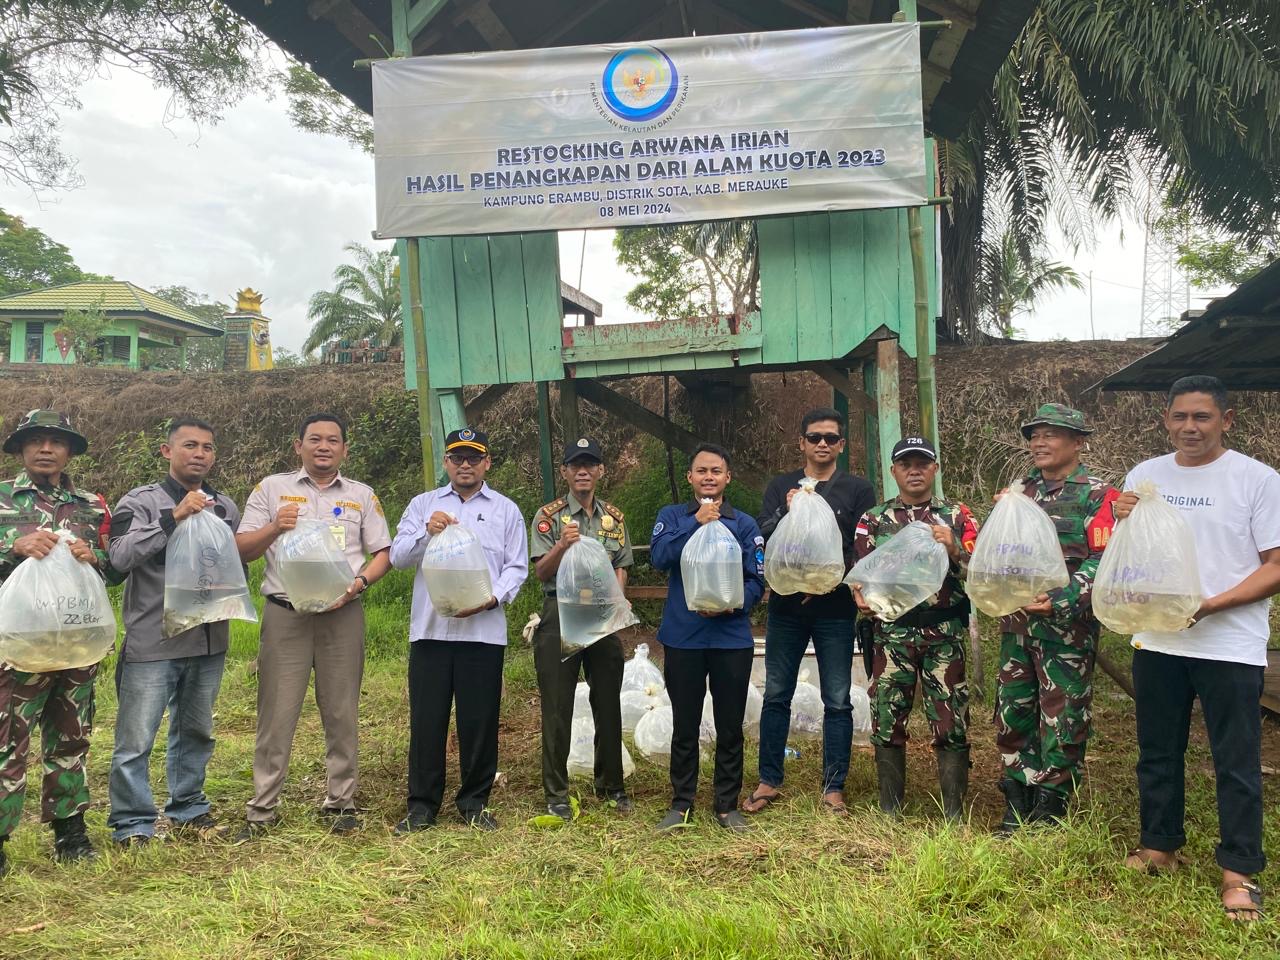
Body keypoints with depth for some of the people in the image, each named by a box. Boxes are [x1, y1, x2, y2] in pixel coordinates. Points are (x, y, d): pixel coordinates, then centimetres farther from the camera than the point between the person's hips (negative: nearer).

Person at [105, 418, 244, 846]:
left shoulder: (226, 508, 10)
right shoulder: (141, 501, -4)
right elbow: (121, 555, -18)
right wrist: (174, 518, -23)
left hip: (209, 641, 5)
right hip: (152, 643, -5)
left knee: (196, 733, 16)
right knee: (136, 739, 0)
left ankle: (189, 811, 30)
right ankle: (132, 824, 13)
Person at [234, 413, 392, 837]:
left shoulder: (362, 495, 11)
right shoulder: (272, 488, 9)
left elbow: (383, 554, 10)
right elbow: (241, 549, 5)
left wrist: (357, 584, -8)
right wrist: (274, 527, -13)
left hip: (343, 615, 1)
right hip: (286, 614, -1)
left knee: (342, 713, 7)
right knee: (276, 713, 1)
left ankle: (341, 802, 18)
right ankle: (261, 809, 11)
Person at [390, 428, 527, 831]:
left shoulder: (506, 509, 10)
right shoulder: (423, 504, 13)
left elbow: (517, 567, 4)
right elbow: (397, 556, 4)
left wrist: (492, 598, -13)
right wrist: (426, 532, -14)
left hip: (484, 630, 0)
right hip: (430, 628, 1)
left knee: (480, 720, 4)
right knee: (426, 719, 4)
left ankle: (474, 803, 19)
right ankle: (422, 805, 17)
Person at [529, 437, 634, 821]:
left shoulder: (614, 517, 10)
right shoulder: (549, 516, -1)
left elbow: (621, 568, 13)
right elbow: (541, 573, -6)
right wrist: (562, 546, -24)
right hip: (560, 616, -3)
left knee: (608, 704, 10)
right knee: (557, 708, 2)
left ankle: (611, 785, 25)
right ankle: (556, 793, 14)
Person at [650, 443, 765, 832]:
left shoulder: (745, 524, 4)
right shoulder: (672, 516, 4)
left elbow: (756, 581, -1)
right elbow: (658, 556, -13)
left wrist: (731, 604, -19)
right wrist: (696, 522, -19)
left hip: (732, 638, 0)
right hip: (682, 638, 0)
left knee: (730, 726, 9)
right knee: (684, 726, 10)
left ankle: (727, 804, 24)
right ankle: (681, 803, 24)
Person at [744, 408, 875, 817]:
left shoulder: (858, 490, 5)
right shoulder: (780, 486, 9)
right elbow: (762, 537, -4)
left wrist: (837, 578, -14)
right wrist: (787, 512, -22)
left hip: (835, 610, -1)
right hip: (786, 606, 1)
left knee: (838, 702, 4)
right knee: (776, 696, 8)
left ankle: (833, 787, 15)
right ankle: (769, 782, 19)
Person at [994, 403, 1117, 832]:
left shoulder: (1098, 497, -3)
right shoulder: (1019, 491, 14)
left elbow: (1103, 560, -12)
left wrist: (1060, 600, -22)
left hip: (1067, 627, -5)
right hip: (1016, 623, 6)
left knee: (1062, 718, 2)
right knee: (1012, 712, 10)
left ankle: (1050, 805, 15)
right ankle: (1017, 802, 23)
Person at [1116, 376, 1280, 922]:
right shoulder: (1144, 476, 6)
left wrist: (1212, 604, -21)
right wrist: (1124, 522, -9)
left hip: (1231, 646, -4)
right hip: (1156, 642, 4)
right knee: (1157, 753, 15)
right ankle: (1159, 847, 31)